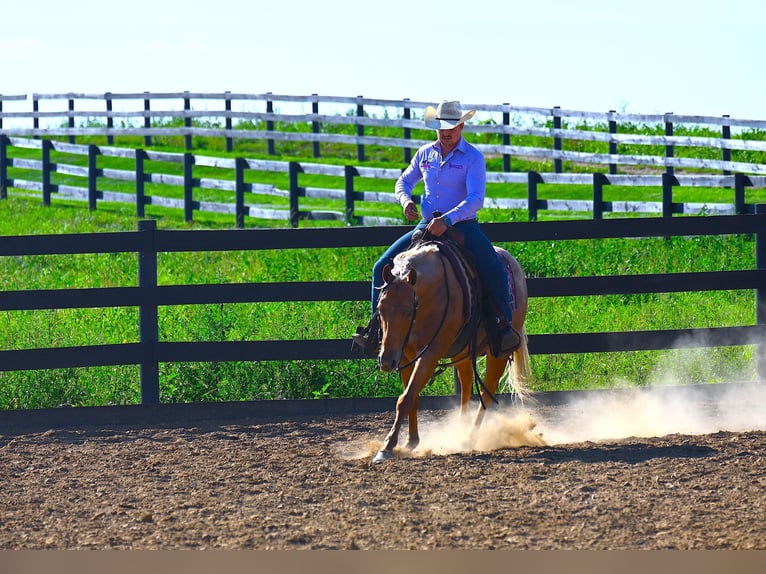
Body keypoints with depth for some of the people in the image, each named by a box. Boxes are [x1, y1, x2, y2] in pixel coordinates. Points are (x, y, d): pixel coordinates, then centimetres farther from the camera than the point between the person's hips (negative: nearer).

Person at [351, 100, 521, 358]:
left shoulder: (473, 158, -7)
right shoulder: (425, 153, 8)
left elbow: (476, 199, -18)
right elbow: (403, 182, 22)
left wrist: (448, 220, -33)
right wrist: (406, 201, -3)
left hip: (462, 227, -4)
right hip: (427, 226, 4)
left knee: (494, 272, -29)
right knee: (382, 267, -8)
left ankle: (505, 326, -13)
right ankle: (376, 327, 3)